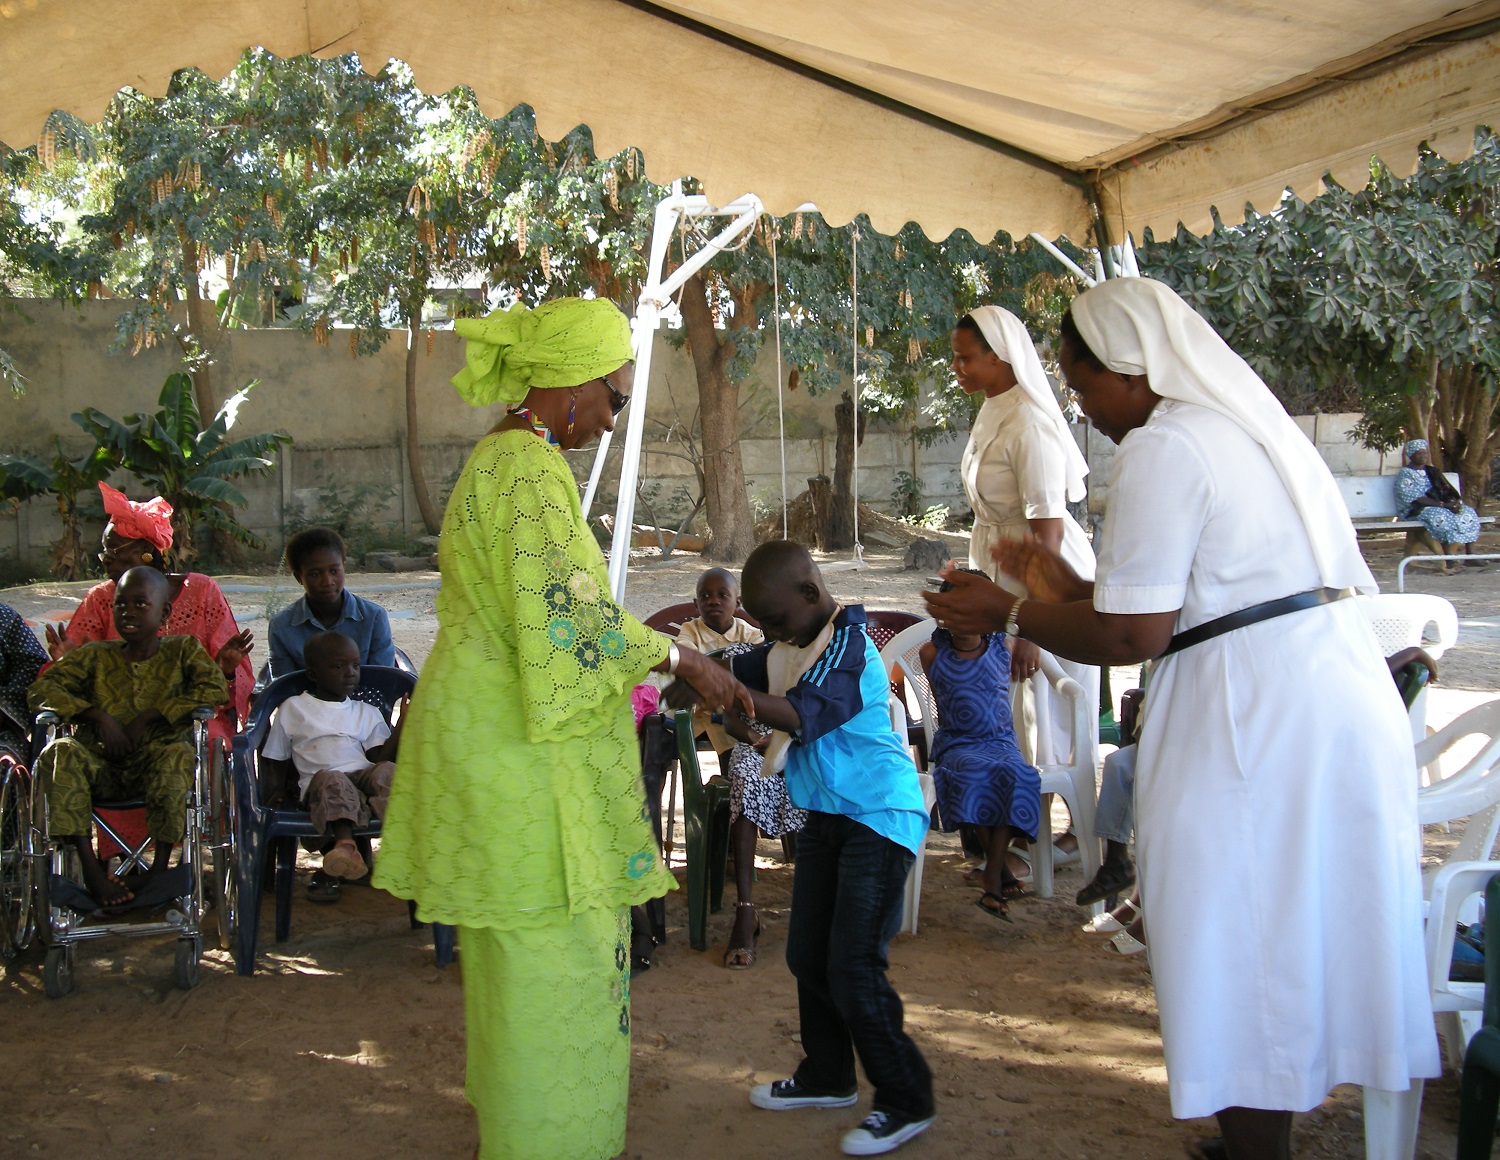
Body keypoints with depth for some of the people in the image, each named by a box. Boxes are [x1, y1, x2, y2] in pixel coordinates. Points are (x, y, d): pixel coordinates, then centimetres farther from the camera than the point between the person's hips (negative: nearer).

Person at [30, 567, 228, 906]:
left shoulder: (183, 650, 11)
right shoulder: (95, 655, 14)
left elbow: (216, 690, -5)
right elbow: (41, 690, 6)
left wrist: (149, 716, -11)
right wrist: (97, 715, -11)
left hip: (155, 762, -2)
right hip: (101, 767, 2)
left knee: (179, 754, -35)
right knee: (60, 752, -28)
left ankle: (161, 864, -26)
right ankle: (90, 869, -30)